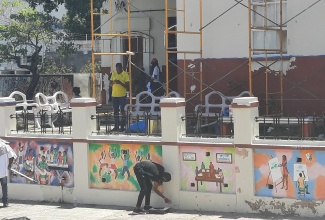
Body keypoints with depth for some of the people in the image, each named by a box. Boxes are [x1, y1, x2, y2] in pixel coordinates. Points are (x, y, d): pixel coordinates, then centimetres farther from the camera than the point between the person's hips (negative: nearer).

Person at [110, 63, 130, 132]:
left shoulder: (125, 74, -6)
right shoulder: (113, 74, 8)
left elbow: (127, 86, -9)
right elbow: (110, 84, 11)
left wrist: (120, 83, -23)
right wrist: (113, 82, -11)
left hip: (122, 95, -5)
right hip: (114, 95, 5)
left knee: (122, 111, -1)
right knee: (115, 111, 8)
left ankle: (122, 126, 3)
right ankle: (116, 126, 15)